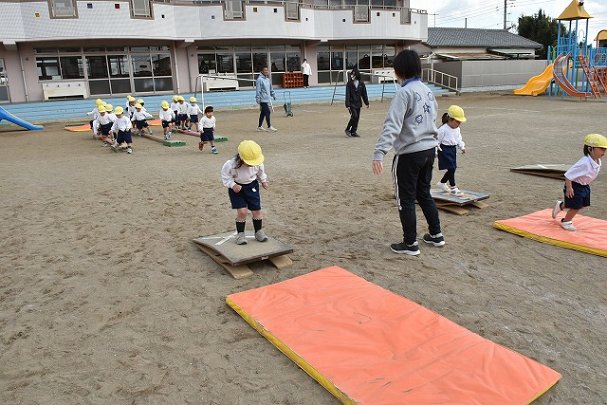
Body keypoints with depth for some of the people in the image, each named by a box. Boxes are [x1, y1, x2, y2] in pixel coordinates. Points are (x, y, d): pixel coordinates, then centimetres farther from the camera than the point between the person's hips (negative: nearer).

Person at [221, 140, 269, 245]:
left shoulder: (258, 163, -17)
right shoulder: (231, 165, -28)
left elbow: (261, 172, 7)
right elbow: (225, 176, -13)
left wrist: (263, 181, 2)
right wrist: (232, 185, -24)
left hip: (252, 186, 3)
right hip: (237, 188, -3)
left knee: (256, 210, 4)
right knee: (242, 211, -12)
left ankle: (259, 232, 25)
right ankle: (240, 234, 8)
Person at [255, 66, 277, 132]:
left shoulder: (268, 79, 15)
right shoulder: (260, 79, -11)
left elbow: (270, 89, 25)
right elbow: (258, 90, -14)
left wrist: (273, 95, 16)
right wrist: (258, 99, -17)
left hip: (267, 99, 8)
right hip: (263, 99, -8)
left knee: (263, 113, 12)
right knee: (267, 112, -10)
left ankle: (260, 126, 19)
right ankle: (269, 127, -5)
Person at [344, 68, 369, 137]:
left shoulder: (361, 83, 4)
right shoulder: (349, 84, -6)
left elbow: (364, 93, 11)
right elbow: (347, 94, -8)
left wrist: (367, 102, 11)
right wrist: (347, 105, -15)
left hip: (358, 103, 4)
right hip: (352, 103, -4)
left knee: (357, 117, 5)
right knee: (354, 116, -15)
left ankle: (353, 132, 15)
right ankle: (348, 129, 3)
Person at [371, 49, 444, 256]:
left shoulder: (404, 92, -16)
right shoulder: (427, 90, 8)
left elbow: (392, 125, -26)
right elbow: (433, 114, 14)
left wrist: (379, 153, -31)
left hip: (409, 153, -8)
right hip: (429, 149, 8)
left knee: (406, 199, 5)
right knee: (424, 193, 22)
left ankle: (410, 244, 14)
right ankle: (436, 235, 32)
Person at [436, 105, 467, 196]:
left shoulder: (457, 129, 8)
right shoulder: (443, 129, -18)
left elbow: (459, 139, 19)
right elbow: (437, 140, -14)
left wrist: (462, 147, 9)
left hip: (453, 150, 9)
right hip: (445, 150, -8)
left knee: (452, 168, 12)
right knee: (451, 169, -9)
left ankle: (442, 183, 31)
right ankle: (453, 188, -2)